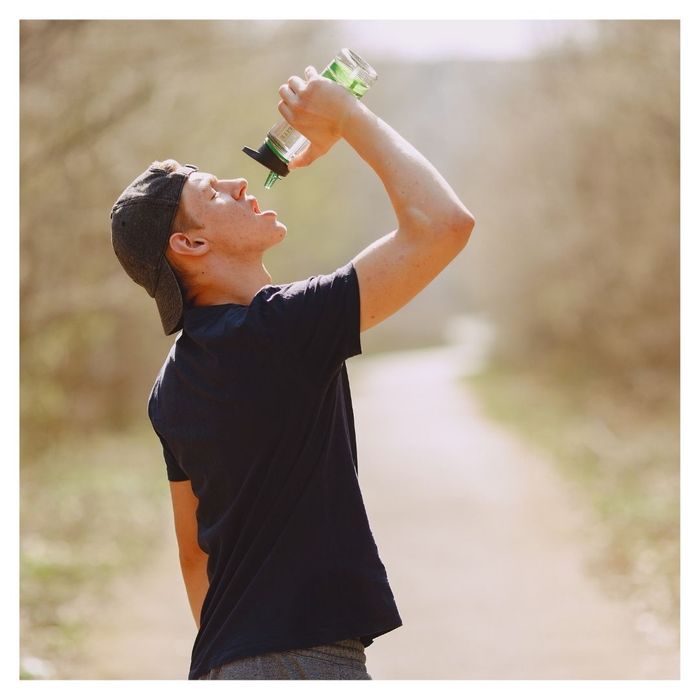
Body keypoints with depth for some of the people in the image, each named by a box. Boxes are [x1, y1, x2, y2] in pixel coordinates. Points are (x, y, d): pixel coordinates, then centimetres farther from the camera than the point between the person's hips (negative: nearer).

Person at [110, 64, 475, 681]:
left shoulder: (174, 386, 12)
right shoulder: (280, 330, -15)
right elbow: (442, 224, -19)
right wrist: (348, 119, -7)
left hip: (223, 664, 9)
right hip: (302, 658, -9)